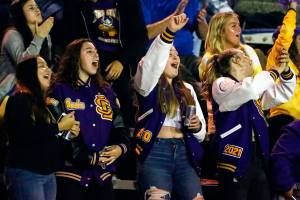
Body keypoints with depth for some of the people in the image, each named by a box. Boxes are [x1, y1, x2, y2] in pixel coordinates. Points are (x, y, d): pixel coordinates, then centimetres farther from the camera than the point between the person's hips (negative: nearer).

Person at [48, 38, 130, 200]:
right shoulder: (59, 91, -1)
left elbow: (120, 125, 13)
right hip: (71, 172, -5)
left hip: (102, 174, 5)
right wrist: (86, 157, -16)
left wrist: (120, 147, -11)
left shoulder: (106, 91, 18)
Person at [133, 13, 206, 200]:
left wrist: (197, 127, -2)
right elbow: (151, 63, -17)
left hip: (184, 154, 4)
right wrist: (169, 32, -30)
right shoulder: (148, 85, 7)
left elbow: (201, 133, 24)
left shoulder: (187, 89, 22)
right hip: (155, 153, -4)